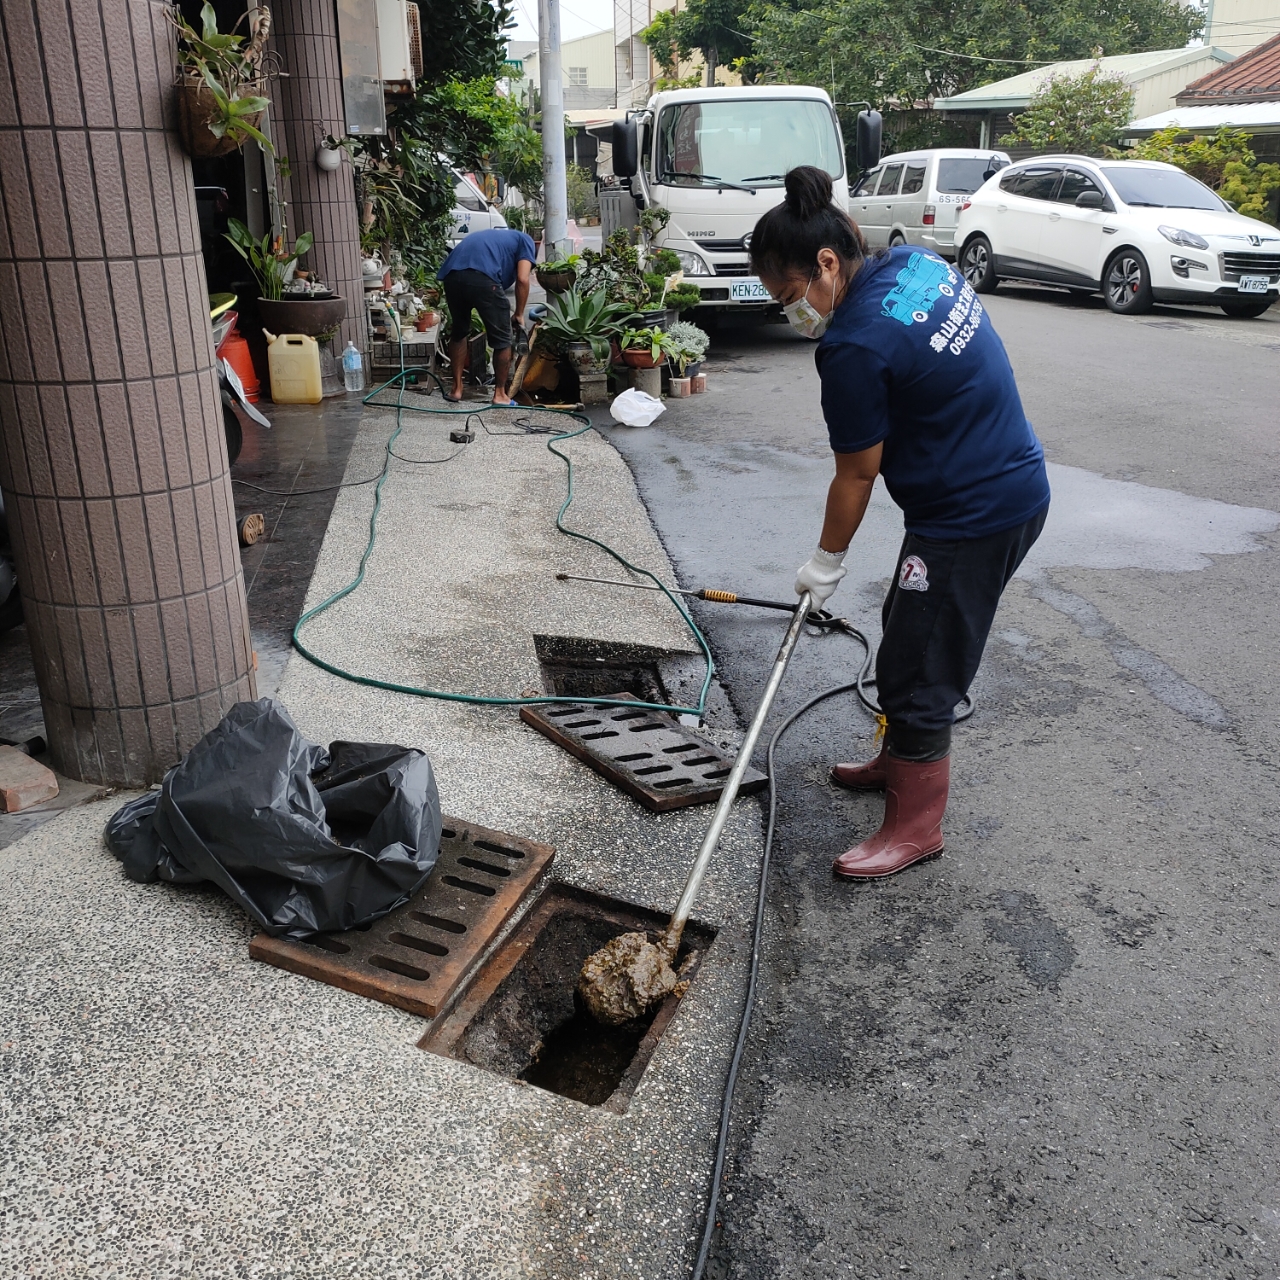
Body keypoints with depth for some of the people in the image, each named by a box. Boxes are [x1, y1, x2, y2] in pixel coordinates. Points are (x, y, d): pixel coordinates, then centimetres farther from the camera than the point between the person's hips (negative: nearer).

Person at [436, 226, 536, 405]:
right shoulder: (526, 241, 23)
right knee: (502, 339, 11)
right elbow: (522, 279, 6)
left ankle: (456, 389, 30)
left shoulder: (493, 236, 42)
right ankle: (500, 394, 19)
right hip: (482, 278, -6)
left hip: (452, 275, 6)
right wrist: (519, 314, 18)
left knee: (458, 332, 27)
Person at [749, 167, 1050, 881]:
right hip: (1015, 486, 10)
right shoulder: (917, 261, 2)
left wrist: (827, 563, 0)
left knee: (917, 669, 1)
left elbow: (857, 475, -14)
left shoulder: (855, 345, -24)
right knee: (911, 637, 22)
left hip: (971, 519, -10)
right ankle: (900, 760, 41)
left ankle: (917, 825, 16)